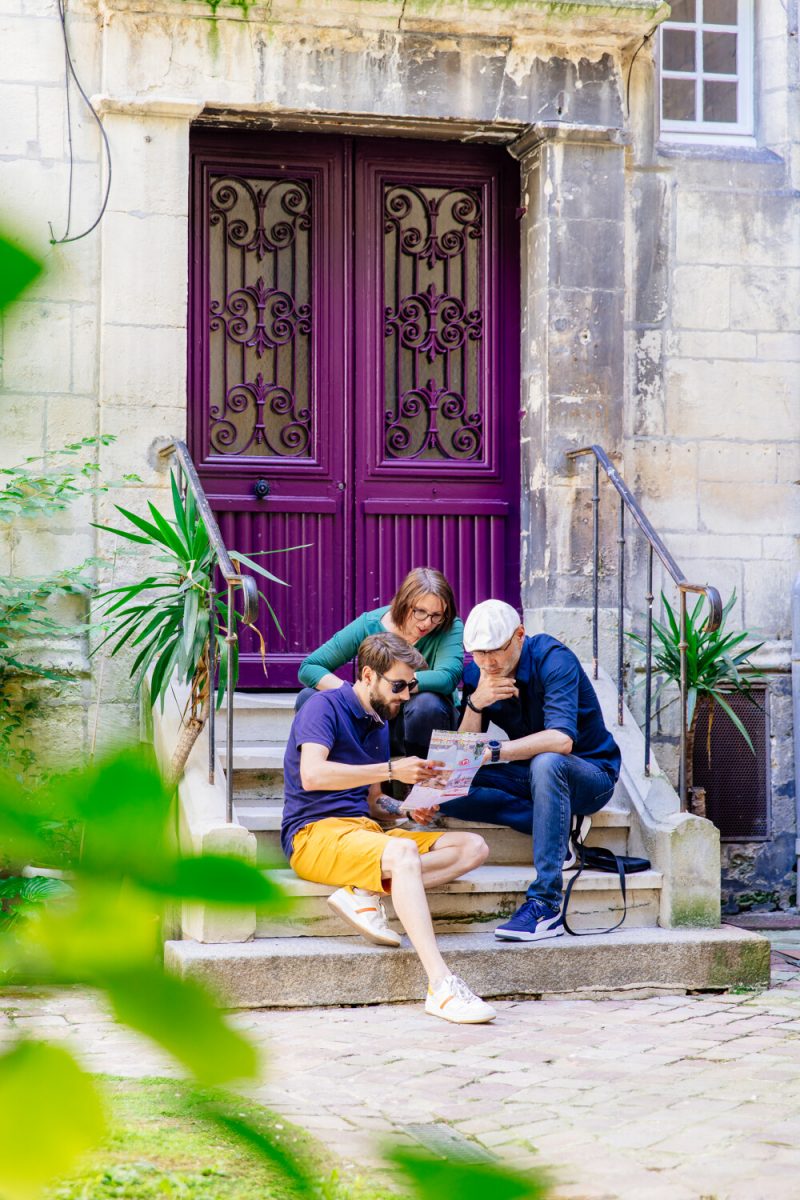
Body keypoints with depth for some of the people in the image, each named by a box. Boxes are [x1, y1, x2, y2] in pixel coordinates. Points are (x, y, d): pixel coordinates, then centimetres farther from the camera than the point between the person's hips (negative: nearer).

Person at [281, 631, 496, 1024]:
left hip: (363, 830, 9)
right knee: (402, 851, -37)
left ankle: (364, 893, -24)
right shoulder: (324, 707, -5)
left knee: (472, 846, -6)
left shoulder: (379, 724, 21)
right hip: (316, 833, -9)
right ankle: (441, 986, -48)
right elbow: (312, 775, -22)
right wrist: (391, 770, -23)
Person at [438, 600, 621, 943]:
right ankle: (560, 824, -14)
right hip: (529, 776, 5)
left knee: (546, 762, -41)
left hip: (591, 775, -5)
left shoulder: (552, 659, -21)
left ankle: (545, 905, -41)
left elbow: (562, 740, -36)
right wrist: (475, 704, -26)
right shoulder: (477, 674, -4)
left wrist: (493, 752, -44)